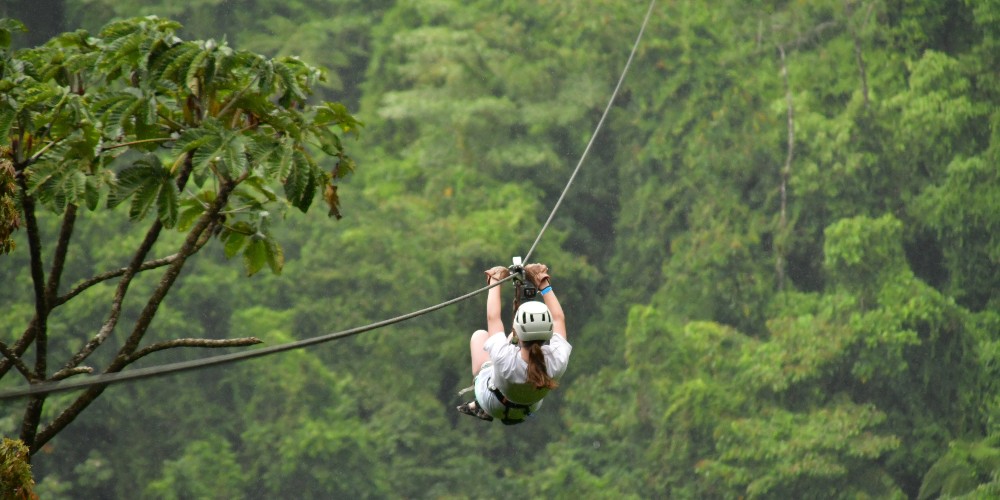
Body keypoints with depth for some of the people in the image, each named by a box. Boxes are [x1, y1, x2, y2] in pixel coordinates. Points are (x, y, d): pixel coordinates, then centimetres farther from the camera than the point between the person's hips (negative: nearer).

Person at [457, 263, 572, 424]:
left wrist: (495, 281, -12)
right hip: (531, 408, 2)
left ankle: (479, 406, 28)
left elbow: (493, 318, -27)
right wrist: (543, 283, -8)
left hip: (493, 407, -2)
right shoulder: (558, 362, -39)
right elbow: (559, 319, -20)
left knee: (479, 335, 19)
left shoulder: (504, 359, -45)